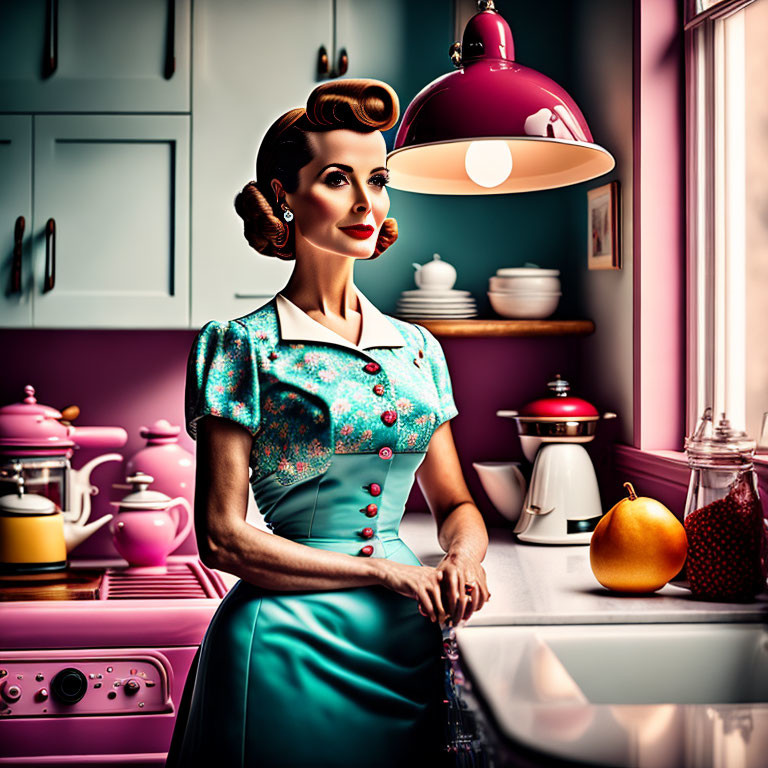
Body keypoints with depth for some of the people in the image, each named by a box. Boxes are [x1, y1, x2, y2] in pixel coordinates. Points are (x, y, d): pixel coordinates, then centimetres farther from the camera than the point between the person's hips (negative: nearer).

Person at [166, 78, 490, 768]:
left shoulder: (416, 347, 8)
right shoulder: (242, 346, -7)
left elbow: (455, 503, 15)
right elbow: (222, 536, -11)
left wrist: (464, 558, -9)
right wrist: (387, 571, -15)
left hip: (409, 639, 5)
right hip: (287, 644, -5)